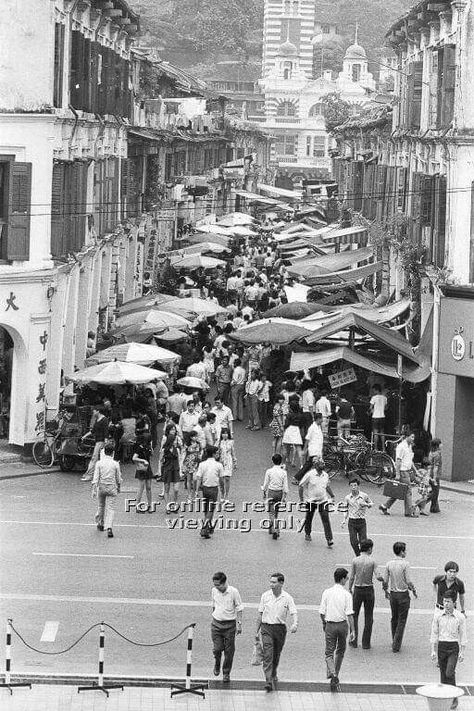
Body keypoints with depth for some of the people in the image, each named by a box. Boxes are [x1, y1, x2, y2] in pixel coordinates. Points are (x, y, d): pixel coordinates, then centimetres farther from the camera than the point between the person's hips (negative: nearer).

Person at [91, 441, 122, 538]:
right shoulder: (115, 464, -5)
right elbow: (118, 478, 4)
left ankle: (100, 524, 36)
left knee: (101, 507, 20)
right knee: (110, 508, -1)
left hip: (101, 487, 1)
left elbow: (96, 478, -8)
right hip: (112, 488, -1)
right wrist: (119, 488, 21)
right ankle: (109, 528, -17)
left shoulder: (99, 463, -6)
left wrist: (94, 490, -5)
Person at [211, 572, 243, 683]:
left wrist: (239, 624, -5)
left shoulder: (233, 592, -10)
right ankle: (217, 664, 25)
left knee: (229, 651, 1)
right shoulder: (214, 591, 2)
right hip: (216, 624, 2)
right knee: (217, 648, -6)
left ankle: (226, 673, 14)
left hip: (229, 624, -2)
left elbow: (239, 609, -3)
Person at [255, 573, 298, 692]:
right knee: (267, 655, -13)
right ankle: (269, 681, -19)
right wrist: (257, 631, 11)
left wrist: (294, 624, -32)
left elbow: (293, 613, -10)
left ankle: (273, 675, 40)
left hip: (280, 628, 0)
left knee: (276, 655, 14)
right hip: (267, 628, 0)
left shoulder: (287, 598, -4)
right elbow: (260, 614, 9)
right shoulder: (265, 596, 2)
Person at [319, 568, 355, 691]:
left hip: (330, 625, 0)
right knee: (340, 650, 21)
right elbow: (349, 614, -12)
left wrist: (324, 623, 18)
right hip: (342, 624, 0)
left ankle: (333, 673, -22)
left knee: (329, 652, 3)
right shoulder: (346, 594, -9)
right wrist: (352, 630, -8)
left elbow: (322, 612, -1)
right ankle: (335, 675, 29)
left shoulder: (326, 592, -3)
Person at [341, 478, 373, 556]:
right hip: (352, 521, 1)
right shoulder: (347, 498, 1)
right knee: (353, 542, -3)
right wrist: (344, 521, 2)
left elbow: (371, 504, 12)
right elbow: (346, 510, 11)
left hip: (361, 522, -1)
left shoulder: (364, 496, -3)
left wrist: (366, 504, -11)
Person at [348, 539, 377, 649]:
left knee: (354, 615, 15)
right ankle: (366, 643, 10)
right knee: (368, 617, 10)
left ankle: (354, 641, 14)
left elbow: (351, 577, -4)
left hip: (357, 590, 1)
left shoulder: (355, 561, -7)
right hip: (369, 590, -1)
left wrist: (350, 589, 8)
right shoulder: (372, 561, -10)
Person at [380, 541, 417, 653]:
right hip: (403, 594, -5)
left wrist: (386, 591, 18)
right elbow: (408, 582, -14)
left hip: (393, 594, 5)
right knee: (402, 620, 3)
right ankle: (396, 645, 1)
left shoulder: (389, 564, -2)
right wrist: (413, 590, 3)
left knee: (394, 618, 19)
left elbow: (384, 581, 1)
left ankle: (395, 642, 27)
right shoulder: (405, 564, -16)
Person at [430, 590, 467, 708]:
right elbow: (434, 634, 5)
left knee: (450, 673, -15)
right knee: (443, 674, 6)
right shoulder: (438, 615, 0)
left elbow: (463, 635, 1)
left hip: (453, 647, -3)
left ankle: (454, 698, -3)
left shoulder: (460, 617, -5)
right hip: (441, 646, 3)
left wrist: (462, 652, -2)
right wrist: (433, 651, 2)